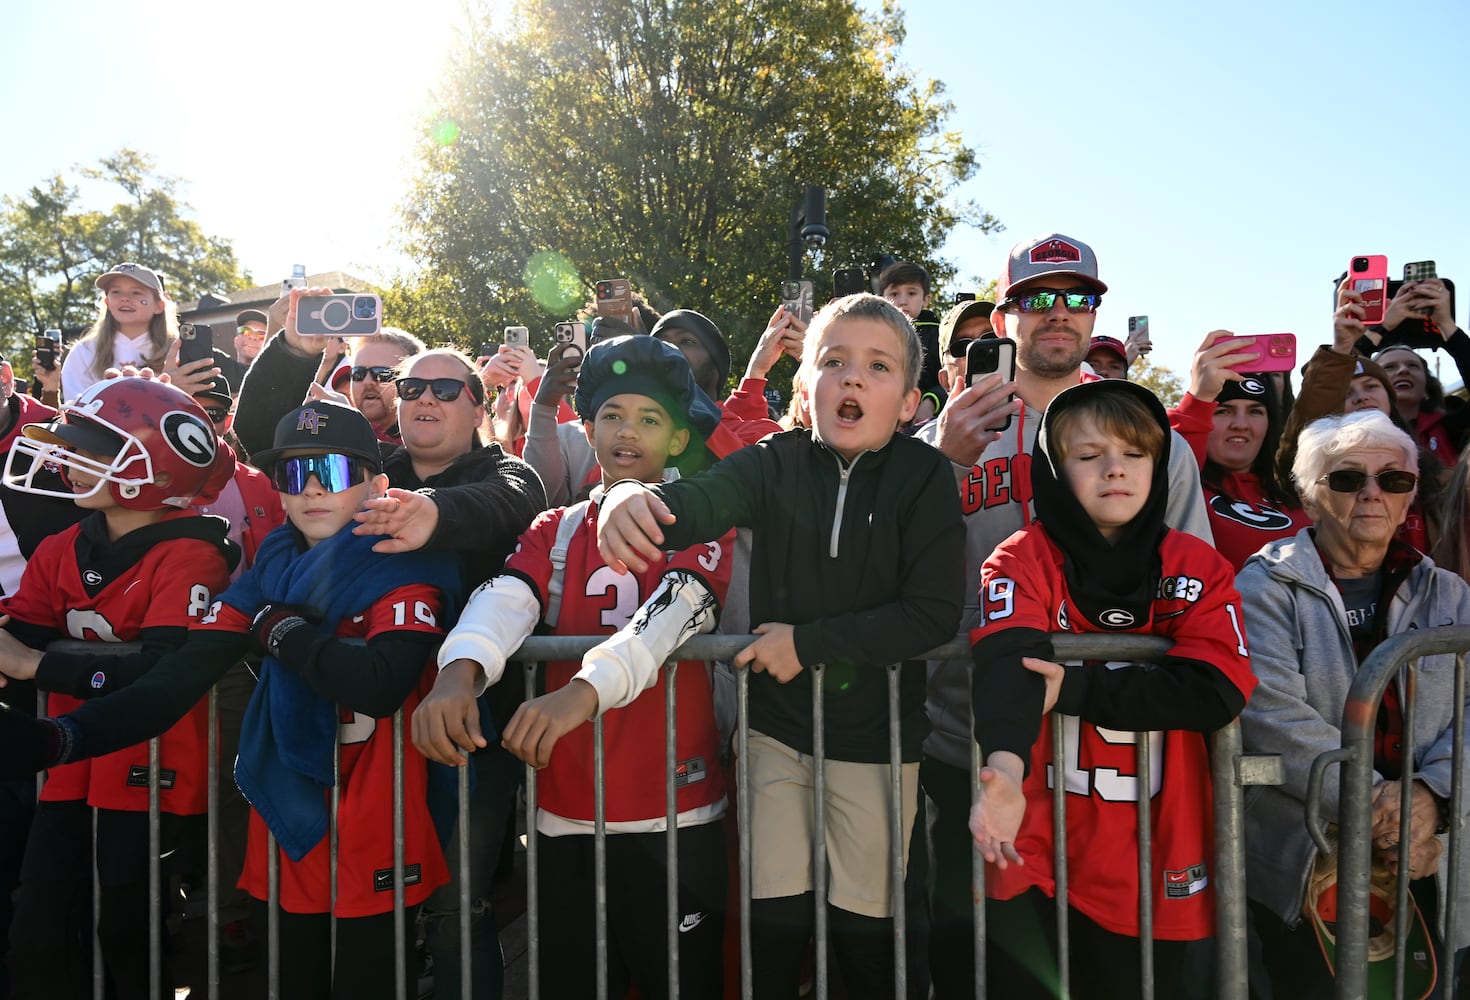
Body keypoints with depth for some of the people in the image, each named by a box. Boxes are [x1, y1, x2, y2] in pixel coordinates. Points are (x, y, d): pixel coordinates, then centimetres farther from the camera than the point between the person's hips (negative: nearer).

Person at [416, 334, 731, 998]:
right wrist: (459, 671, -32)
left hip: (674, 817, -3)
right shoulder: (554, 533, 9)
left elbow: (674, 609, -21)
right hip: (564, 817, 4)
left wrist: (585, 691, -39)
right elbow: (505, 598, -10)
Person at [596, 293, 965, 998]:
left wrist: (807, 642, -18)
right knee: (774, 922, 12)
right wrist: (632, 500, -46)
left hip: (874, 737, -1)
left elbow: (934, 615, -16)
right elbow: (701, 501, -24)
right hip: (776, 725, 1)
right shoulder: (776, 464, -6)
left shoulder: (923, 476, -10)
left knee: (865, 927, 14)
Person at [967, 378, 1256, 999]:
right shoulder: (1024, 561, -7)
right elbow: (1007, 664, -25)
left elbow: (1219, 688, -12)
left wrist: (1076, 688, -19)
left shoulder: (1198, 568, 2)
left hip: (1158, 862, 2)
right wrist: (1005, 763, -44)